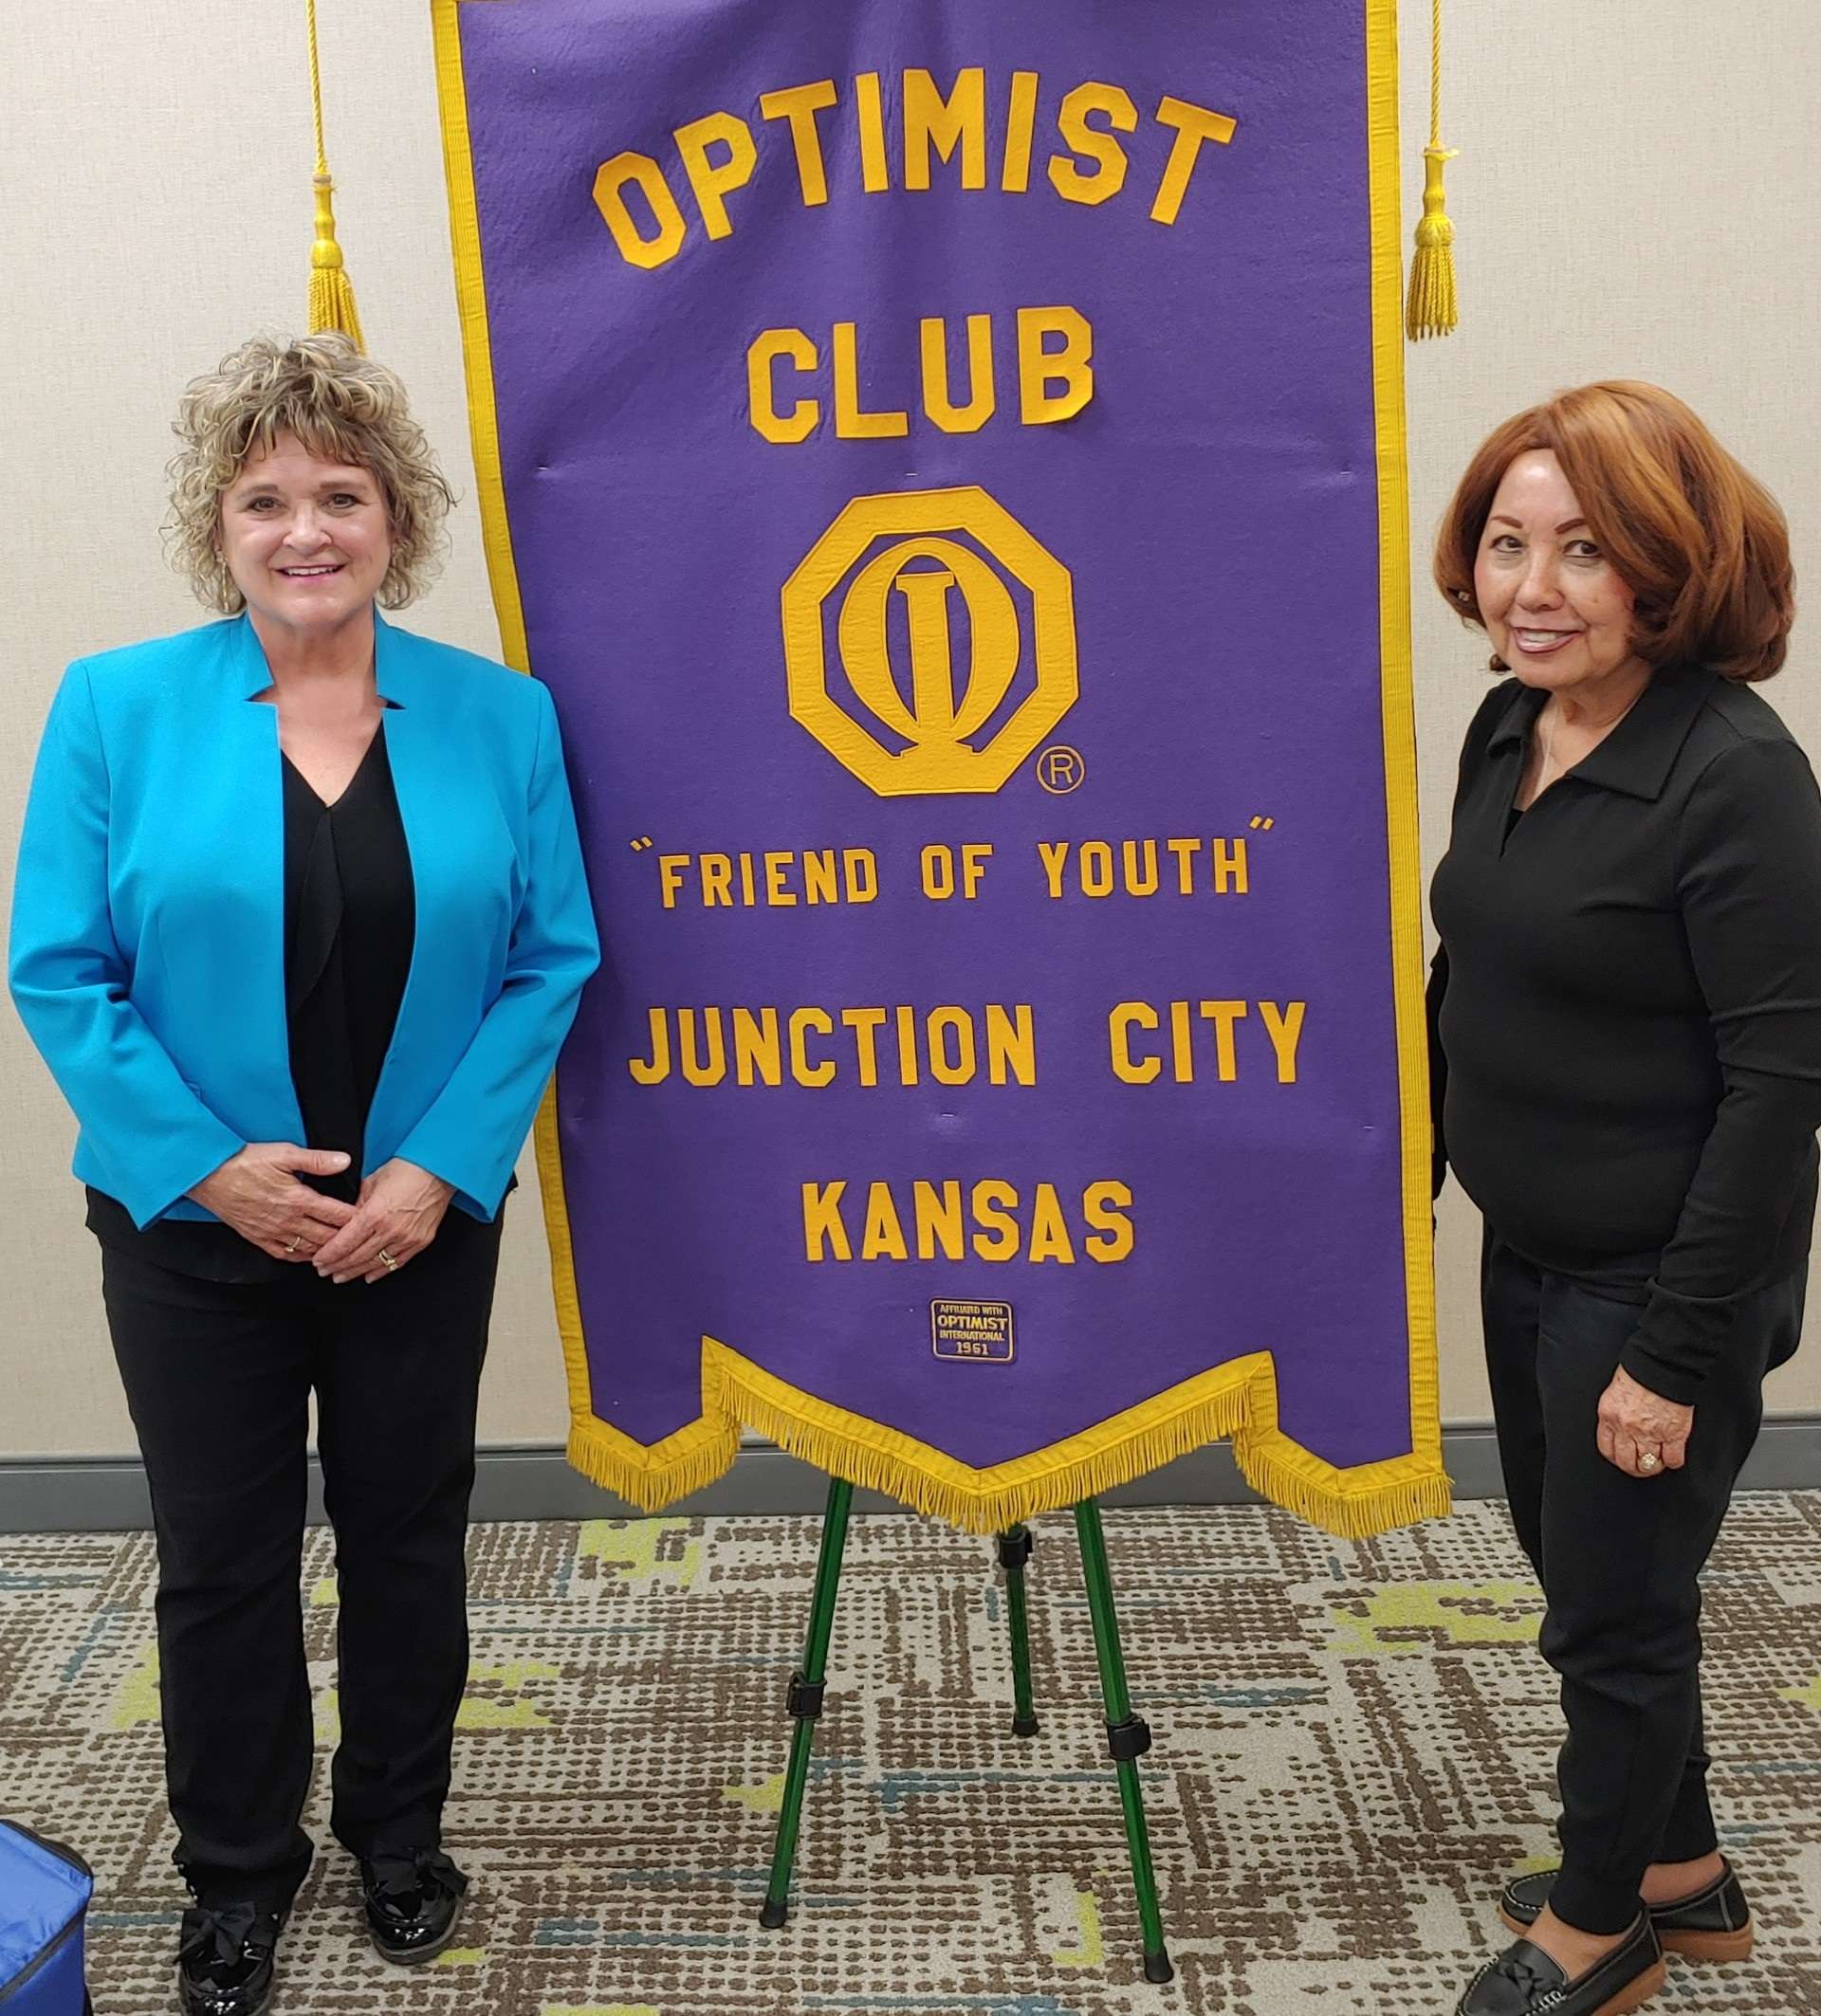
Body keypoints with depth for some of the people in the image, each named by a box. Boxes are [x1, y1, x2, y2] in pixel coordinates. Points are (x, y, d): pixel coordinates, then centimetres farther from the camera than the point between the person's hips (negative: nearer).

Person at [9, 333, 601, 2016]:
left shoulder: (500, 719, -3)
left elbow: (550, 964, -4)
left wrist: (440, 1168, -13)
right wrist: (206, 1164, -15)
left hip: (422, 1226, 1)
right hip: (196, 1228, -1)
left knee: (408, 1541, 16)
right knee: (222, 1560, 13)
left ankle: (400, 1840, 39)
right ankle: (238, 1872, 35)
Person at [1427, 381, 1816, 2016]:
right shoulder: (1509, 731, 1)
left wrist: (1676, 1348, -20)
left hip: (1659, 1283, -8)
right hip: (1529, 1255, 8)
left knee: (1614, 1609, 10)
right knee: (1588, 1576, 22)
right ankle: (1681, 1873, 45)